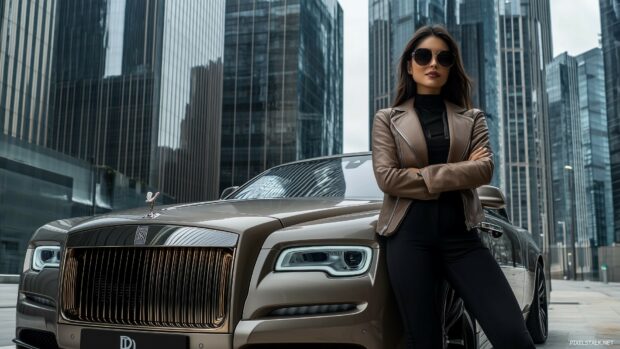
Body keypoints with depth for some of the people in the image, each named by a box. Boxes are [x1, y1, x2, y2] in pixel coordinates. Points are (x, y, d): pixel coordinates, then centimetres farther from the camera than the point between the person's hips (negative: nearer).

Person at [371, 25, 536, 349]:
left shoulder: (472, 118, 15)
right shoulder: (387, 119, 9)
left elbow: (485, 170, -3)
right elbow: (387, 177, -6)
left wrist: (422, 174, -9)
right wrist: (458, 175, -4)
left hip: (460, 234, 2)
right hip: (409, 235, -1)